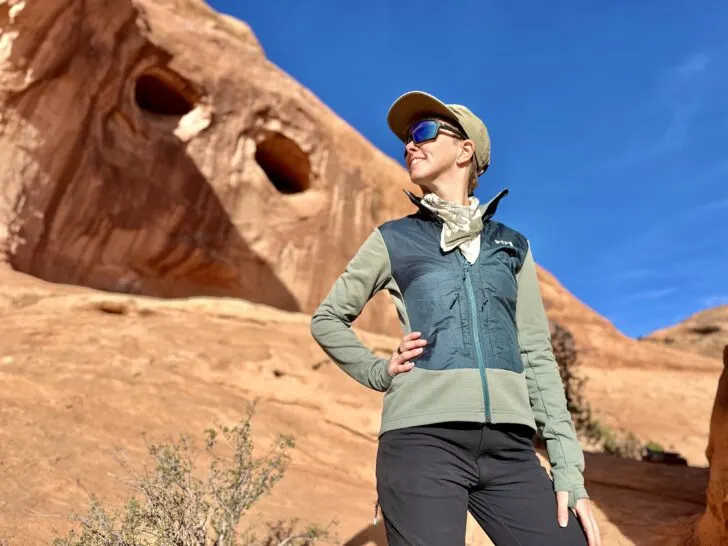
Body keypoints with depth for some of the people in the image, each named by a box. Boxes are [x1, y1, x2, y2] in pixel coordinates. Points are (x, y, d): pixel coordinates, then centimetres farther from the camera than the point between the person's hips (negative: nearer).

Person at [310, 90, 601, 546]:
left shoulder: (512, 246, 16)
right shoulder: (394, 239, 10)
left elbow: (537, 356, 12)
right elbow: (328, 319, 18)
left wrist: (569, 469, 6)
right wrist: (380, 372, 3)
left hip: (509, 446, 2)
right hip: (422, 438, -2)